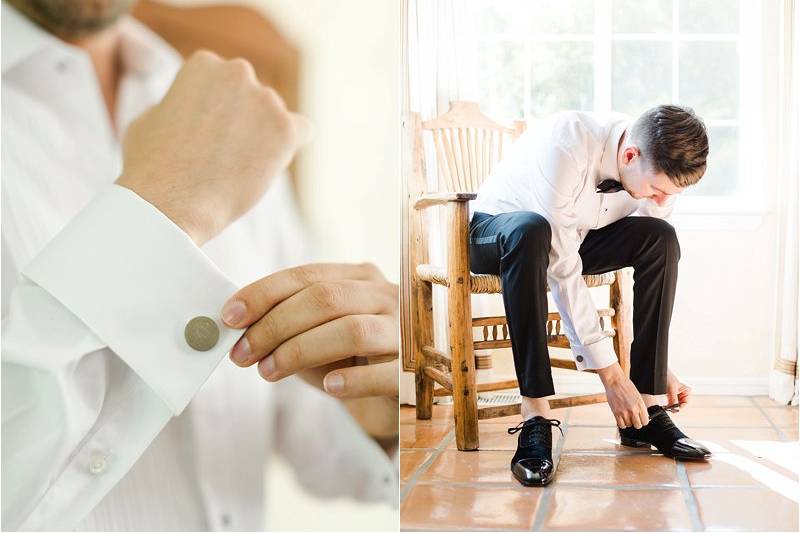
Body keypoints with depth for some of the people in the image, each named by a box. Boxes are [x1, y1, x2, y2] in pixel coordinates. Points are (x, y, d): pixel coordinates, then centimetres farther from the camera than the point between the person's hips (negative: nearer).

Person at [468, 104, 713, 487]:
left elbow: (655, 267, -5)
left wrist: (657, 367, -6)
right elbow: (562, 270, -36)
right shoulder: (566, 143, -36)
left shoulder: (661, 169, -17)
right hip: (495, 234, -5)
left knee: (661, 238, -21)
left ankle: (646, 410, -16)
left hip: (575, 238, 5)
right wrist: (610, 372, -33)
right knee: (531, 230, -40)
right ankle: (536, 419, -38)